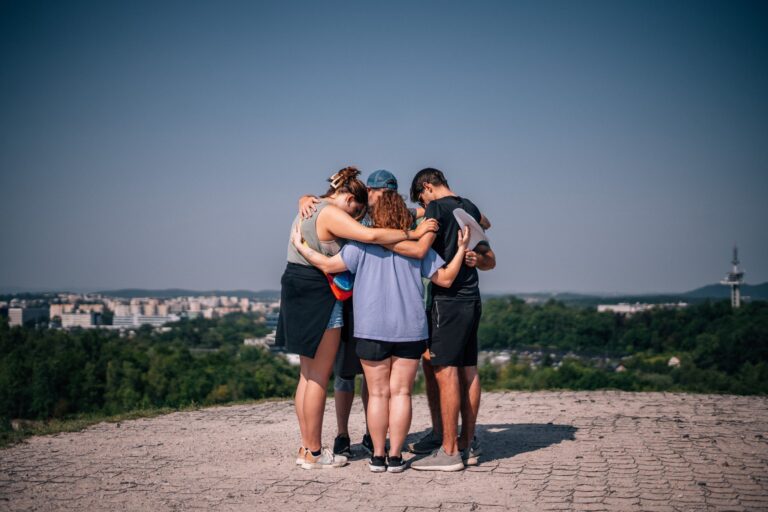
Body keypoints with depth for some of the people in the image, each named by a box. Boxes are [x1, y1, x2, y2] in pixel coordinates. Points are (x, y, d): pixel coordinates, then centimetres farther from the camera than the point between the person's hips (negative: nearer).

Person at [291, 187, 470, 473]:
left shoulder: (364, 243, -4)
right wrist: (461, 249, 12)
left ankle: (378, 456, 10)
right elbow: (445, 278, 4)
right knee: (401, 393, 6)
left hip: (372, 330, -1)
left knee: (377, 393, 7)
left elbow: (329, 265, -6)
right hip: (410, 330, 1)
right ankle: (395, 456, 6)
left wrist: (301, 248, 7)